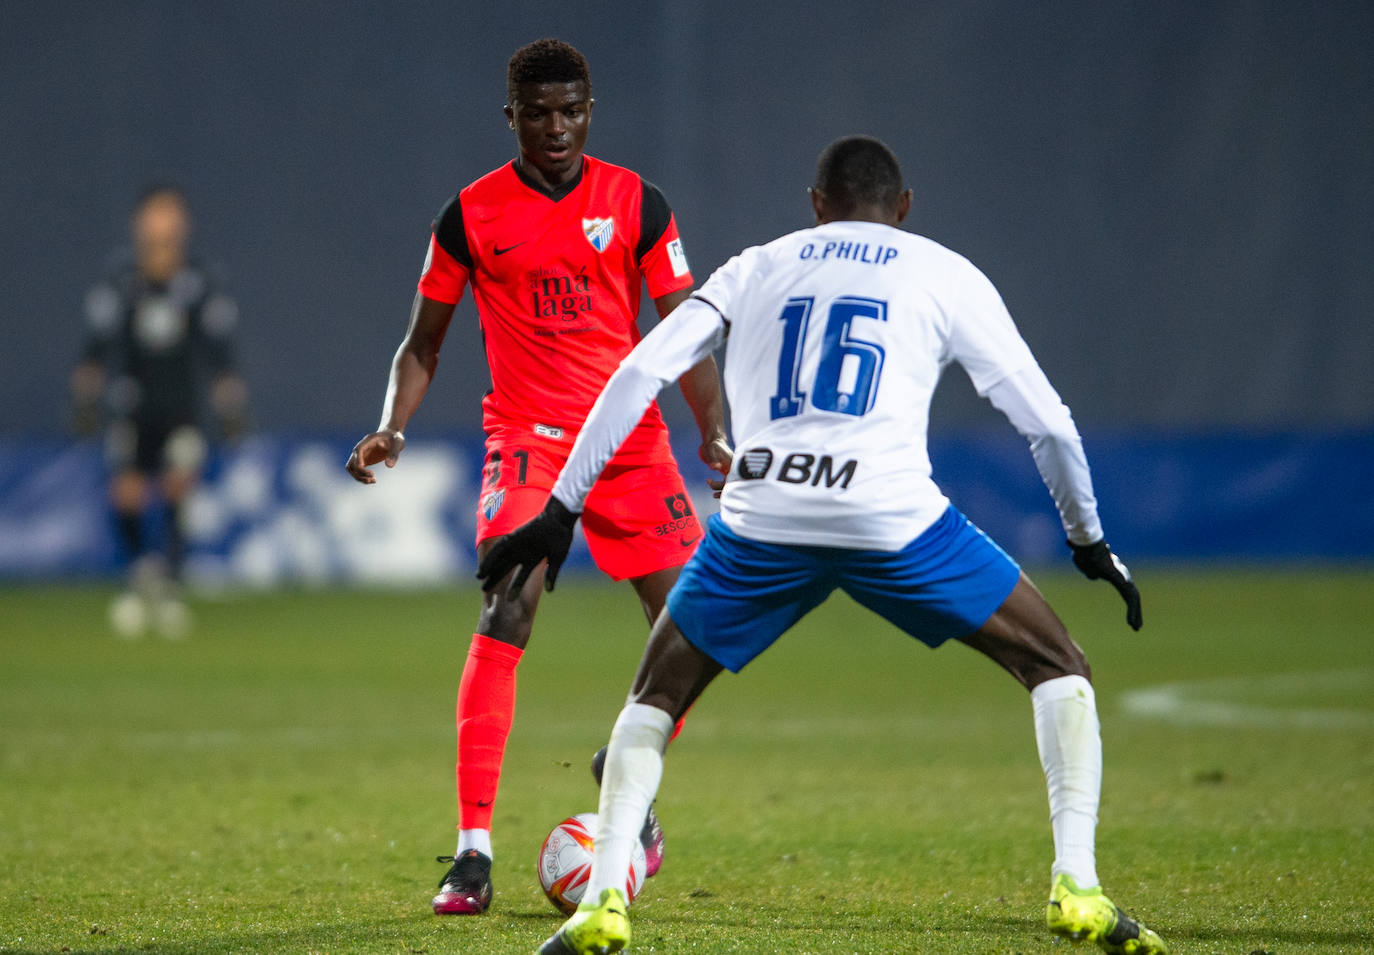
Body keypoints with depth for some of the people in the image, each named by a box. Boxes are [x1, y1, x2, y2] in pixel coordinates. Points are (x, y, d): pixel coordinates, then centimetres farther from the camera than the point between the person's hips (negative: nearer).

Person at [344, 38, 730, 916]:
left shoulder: (635, 203, 4)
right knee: (507, 612, -21)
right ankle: (473, 852, -21)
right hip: (527, 435, -2)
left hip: (631, 432, 2)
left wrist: (716, 434, -11)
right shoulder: (473, 215, 2)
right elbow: (423, 344, 9)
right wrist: (392, 429, -8)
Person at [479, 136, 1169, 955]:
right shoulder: (945, 275, 17)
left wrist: (562, 511, 14)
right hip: (894, 519, -2)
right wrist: (1090, 541, 29)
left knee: (657, 696, 23)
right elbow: (1048, 421, 15)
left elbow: (639, 375, 12)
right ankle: (1076, 888, -1)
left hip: (762, 520, 2)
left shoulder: (756, 270, 22)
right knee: (1058, 669, 15)